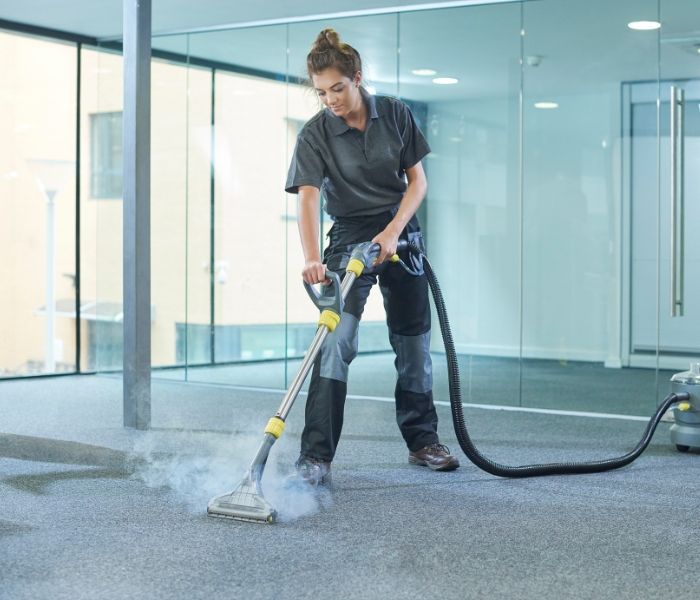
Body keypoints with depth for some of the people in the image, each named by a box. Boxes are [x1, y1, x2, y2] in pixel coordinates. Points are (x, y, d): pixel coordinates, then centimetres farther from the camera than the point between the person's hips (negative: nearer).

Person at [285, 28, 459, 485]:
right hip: (349, 240, -3)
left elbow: (418, 180, -2)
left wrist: (392, 232, -16)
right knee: (337, 340, -18)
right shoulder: (315, 134, -13)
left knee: (414, 342, 10)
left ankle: (422, 440, 26)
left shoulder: (395, 115, -5)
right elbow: (308, 198, -24)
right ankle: (316, 456, -18)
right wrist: (312, 258, -39)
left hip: (401, 235, 3)